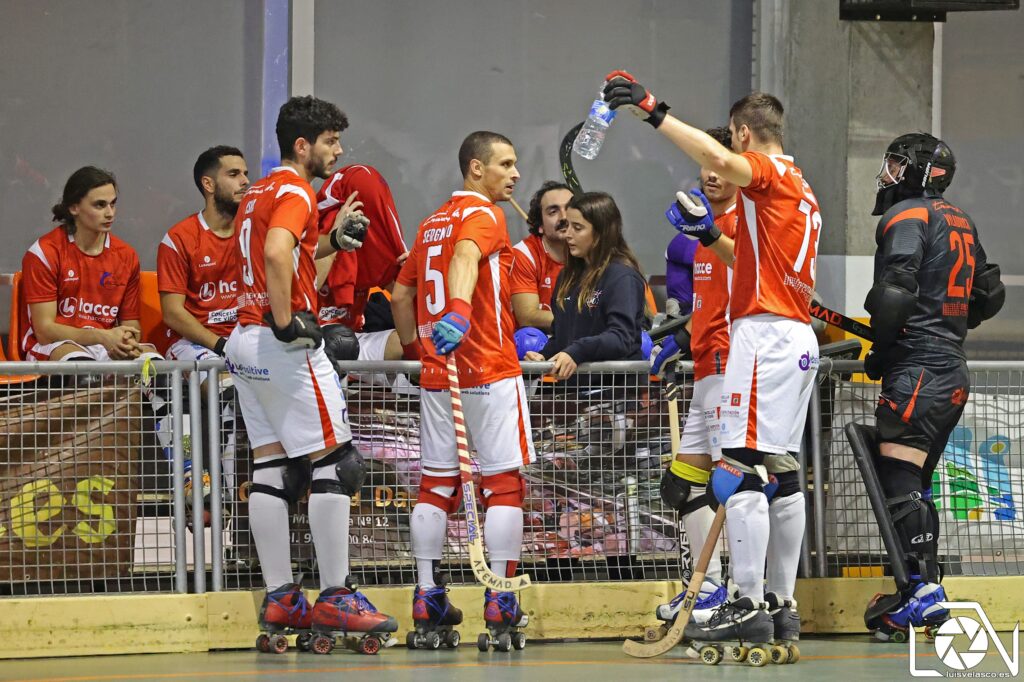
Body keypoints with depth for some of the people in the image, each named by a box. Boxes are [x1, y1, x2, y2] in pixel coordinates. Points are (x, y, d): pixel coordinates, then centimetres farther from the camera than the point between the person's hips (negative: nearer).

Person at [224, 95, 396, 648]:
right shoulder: (294, 192, -10)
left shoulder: (256, 194, 19)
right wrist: (286, 322, -24)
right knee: (335, 463, -5)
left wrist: (330, 241, 21)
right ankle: (335, 598, -6)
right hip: (286, 347, -9)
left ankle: (279, 598, 6)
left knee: (272, 469, 8)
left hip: (245, 341, 10)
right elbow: (276, 255, -28)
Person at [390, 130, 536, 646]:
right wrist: (459, 312, -43)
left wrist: (415, 347, 28)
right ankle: (499, 600, -7)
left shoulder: (432, 223, 18)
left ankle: (427, 595, 7)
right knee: (504, 482, -3)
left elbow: (400, 295, 23)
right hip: (490, 370, -7)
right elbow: (465, 258, -28)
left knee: (436, 483, 9)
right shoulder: (484, 215, -6)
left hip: (437, 372, 7)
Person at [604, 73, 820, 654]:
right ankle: (783, 605, 13)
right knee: (781, 471, 11)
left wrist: (654, 111, -32)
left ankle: (749, 607, -17)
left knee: (740, 471, -12)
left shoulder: (769, 171, -7)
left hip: (765, 333, -10)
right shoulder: (799, 188, 21)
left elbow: (719, 159, -29)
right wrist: (713, 236, 25)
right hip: (799, 338, 10)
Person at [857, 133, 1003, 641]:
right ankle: (923, 591, 13)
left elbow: (895, 293, -20)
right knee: (912, 483, 13)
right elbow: (990, 294, 26)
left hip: (918, 371, -9)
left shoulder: (906, 217, -9)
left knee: (898, 478, -14)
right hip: (953, 371, 9)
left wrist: (879, 353, -8)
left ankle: (923, 589, -22)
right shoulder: (959, 222, 18)